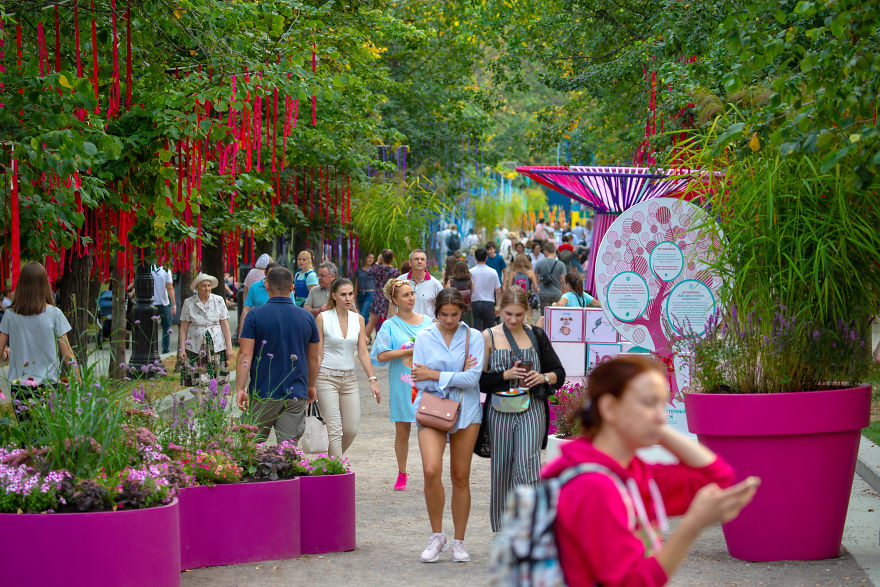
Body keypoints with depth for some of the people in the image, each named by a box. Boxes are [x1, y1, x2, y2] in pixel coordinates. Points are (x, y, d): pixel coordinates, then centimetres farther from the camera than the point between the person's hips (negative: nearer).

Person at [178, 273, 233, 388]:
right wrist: (181, 349, -2)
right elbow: (183, 328, 4)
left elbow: (225, 325, 4)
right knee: (197, 385, -7)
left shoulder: (219, 301, 5)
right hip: (195, 347, -1)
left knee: (216, 384, -2)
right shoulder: (189, 303, 2)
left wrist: (229, 346, -1)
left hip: (217, 347, 1)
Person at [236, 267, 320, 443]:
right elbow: (314, 358, 12)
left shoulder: (255, 316, -4)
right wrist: (311, 386, 26)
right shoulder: (307, 318, 4)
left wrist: (240, 389, -9)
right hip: (296, 394, 2)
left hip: (263, 394, -2)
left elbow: (245, 355, -10)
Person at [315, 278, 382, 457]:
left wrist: (372, 380, -2)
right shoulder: (323, 318, -5)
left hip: (349, 379, 5)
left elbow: (363, 352, 7)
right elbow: (317, 354, -5)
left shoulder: (358, 319, 7)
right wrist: (311, 385, -9)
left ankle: (330, 459, 26)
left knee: (352, 429, 3)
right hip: (326, 377, -5)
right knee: (334, 429, -9)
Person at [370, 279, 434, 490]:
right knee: (402, 431, 7)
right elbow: (381, 356, -10)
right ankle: (402, 474, 21)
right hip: (401, 385, -1)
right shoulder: (390, 325, 0)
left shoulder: (427, 321, 9)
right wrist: (410, 351, -14)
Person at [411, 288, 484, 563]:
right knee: (431, 470, -19)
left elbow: (473, 378, -8)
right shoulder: (424, 337, 4)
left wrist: (434, 375, -9)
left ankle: (459, 541, 16)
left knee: (460, 477, 4)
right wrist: (457, 376, -7)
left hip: (465, 411, 0)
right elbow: (420, 380, -1)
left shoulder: (473, 337, 2)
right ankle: (437, 536, -2)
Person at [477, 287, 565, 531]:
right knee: (502, 471, 6)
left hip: (531, 411, -1)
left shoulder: (536, 335, 7)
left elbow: (559, 372, 12)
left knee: (526, 467, -14)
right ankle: (502, 529, 21)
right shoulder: (489, 337, 3)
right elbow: (479, 380, -2)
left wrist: (544, 378, -8)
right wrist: (506, 375, -15)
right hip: (499, 412, 1)